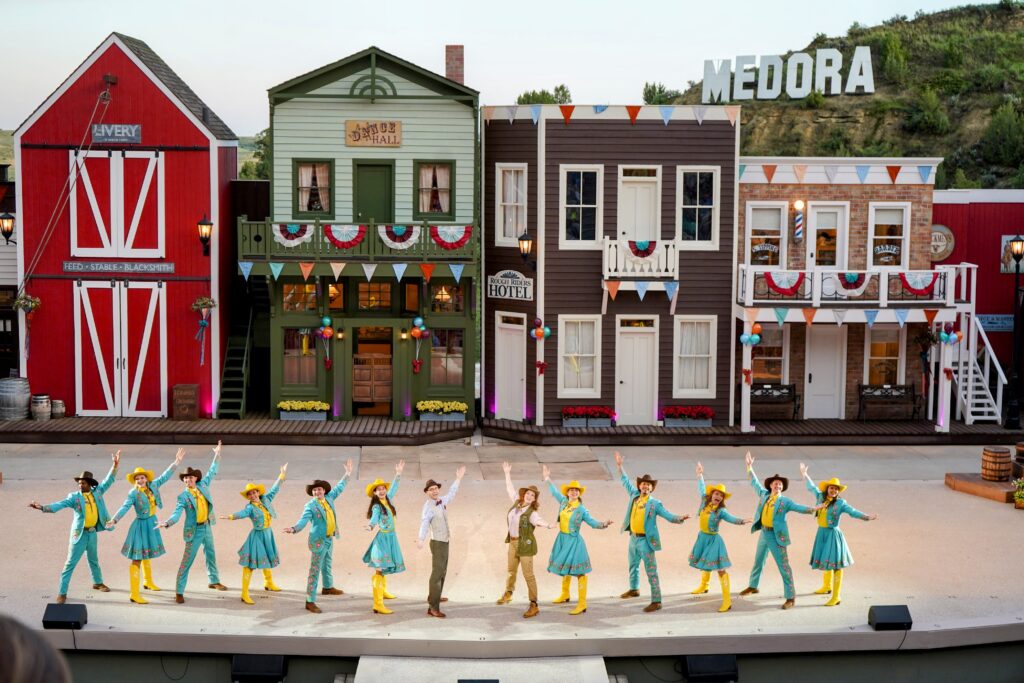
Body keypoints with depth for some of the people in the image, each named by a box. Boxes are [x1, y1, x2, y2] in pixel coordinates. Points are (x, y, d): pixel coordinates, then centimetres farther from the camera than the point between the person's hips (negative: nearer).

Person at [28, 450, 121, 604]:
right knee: (70, 563, -2)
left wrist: (115, 466, -11)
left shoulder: (97, 492, 0)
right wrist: (42, 507, -36)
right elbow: (59, 504, -20)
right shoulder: (74, 496, -10)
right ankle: (62, 593, 2)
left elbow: (108, 481, 1)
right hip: (79, 533, -4)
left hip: (93, 532, 4)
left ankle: (98, 583, 43)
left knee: (94, 560, 23)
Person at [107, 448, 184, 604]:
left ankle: (148, 582, 43)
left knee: (146, 555, 25)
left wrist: (177, 462, 5)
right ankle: (134, 594, -7)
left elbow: (165, 476, 6)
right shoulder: (133, 493, -17)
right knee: (137, 559, -6)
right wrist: (114, 520, -42)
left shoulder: (153, 486, -2)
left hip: (152, 524, 7)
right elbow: (124, 507, -28)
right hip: (141, 525, -7)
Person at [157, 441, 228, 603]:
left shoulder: (203, 485, -1)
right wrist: (167, 523, -43)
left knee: (211, 555, 22)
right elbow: (177, 513, -25)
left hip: (207, 526, 6)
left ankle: (214, 581, 41)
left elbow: (211, 473, 13)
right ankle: (179, 592, -4)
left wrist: (217, 455, 13)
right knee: (187, 561, -6)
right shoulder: (183, 496, -15)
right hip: (194, 530, -6)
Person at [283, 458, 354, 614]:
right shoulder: (310, 506, -18)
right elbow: (303, 520, -29)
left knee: (328, 565, 28)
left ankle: (328, 587, 51)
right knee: (315, 570, -6)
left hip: (330, 539, 7)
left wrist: (347, 474, 22)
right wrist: (294, 529, -49)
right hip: (318, 541, -7)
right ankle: (310, 601, -3)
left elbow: (338, 488, 16)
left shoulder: (329, 498, 0)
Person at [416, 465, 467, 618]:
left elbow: (451, 494, 26)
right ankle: (433, 608, -16)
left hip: (444, 542, 9)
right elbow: (424, 522, -36)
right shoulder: (428, 506, -21)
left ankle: (433, 597, 42)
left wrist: (458, 479, 34)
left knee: (442, 571, 24)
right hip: (438, 543, -9)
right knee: (437, 573, -13)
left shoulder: (442, 501, 4)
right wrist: (421, 539, -52)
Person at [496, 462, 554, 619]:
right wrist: (507, 473, 22)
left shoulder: (532, 513, -19)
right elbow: (510, 488, 16)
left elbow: (538, 521, -40)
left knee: (528, 575, -4)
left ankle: (534, 606, 2)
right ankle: (508, 593, 50)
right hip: (512, 542, 7)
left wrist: (548, 525, -61)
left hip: (525, 545, -7)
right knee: (511, 570, 26)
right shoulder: (516, 503, 2)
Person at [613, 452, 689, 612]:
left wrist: (680, 518, -33)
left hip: (646, 540, -6)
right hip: (633, 538, 6)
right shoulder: (634, 496, 4)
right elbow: (626, 482, 17)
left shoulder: (655, 503, -10)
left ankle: (656, 601, -7)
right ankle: (634, 589, 48)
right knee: (633, 566, 25)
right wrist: (620, 466, 17)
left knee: (651, 571, -8)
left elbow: (669, 516, -13)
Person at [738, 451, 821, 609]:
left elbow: (799, 508, -16)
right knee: (758, 561, 21)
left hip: (777, 536, -5)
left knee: (783, 566, -7)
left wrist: (813, 509, -32)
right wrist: (750, 467, 20)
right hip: (764, 533, 5)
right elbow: (755, 483, 19)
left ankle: (791, 597, -4)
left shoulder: (785, 501, -8)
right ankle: (753, 586, 42)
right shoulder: (764, 495, 5)